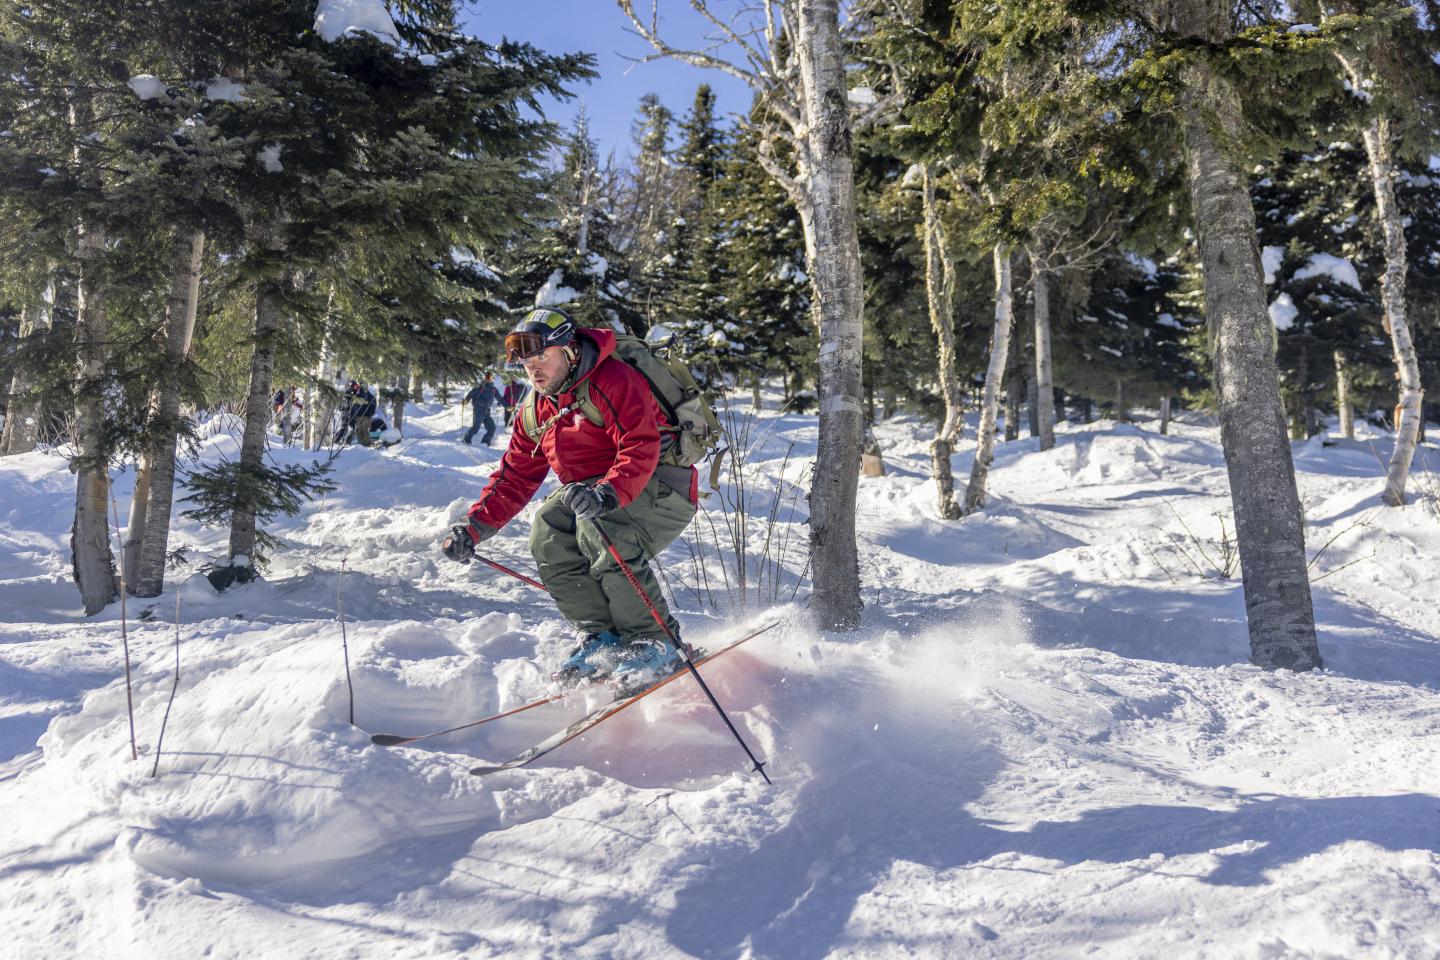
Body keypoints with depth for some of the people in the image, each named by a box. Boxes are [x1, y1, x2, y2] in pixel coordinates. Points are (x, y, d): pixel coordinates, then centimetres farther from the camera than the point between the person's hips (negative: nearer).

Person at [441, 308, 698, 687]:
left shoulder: (613, 380, -18)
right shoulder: (538, 410, 9)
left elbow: (641, 449, -30)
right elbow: (515, 475, 10)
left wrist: (607, 495, -47)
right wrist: (474, 527, -1)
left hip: (663, 488, -8)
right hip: (593, 489, 8)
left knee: (600, 528, -34)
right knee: (547, 531, -15)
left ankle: (654, 642, -20)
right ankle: (601, 637, -6)